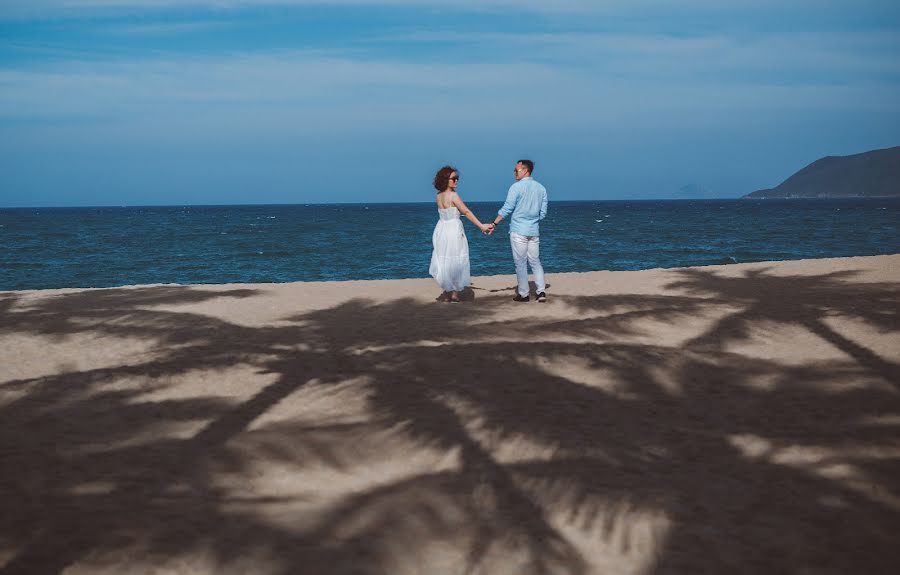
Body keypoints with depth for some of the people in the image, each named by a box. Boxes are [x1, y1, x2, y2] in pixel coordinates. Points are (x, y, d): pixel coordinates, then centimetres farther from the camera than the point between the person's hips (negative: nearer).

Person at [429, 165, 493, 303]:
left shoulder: (439, 196, 5)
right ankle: (455, 293, 8)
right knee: (456, 261, 5)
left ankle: (447, 292, 18)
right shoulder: (453, 195, -15)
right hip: (454, 229, -6)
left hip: (441, 229, 6)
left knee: (444, 260, 15)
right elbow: (467, 212, -14)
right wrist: (481, 226, -11)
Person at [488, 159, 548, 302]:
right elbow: (543, 213, 9)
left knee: (520, 263, 2)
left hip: (518, 231, -5)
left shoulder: (516, 187, -9)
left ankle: (524, 294, 4)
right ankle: (541, 291, -2)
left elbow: (507, 209, -10)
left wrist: (494, 224, -4)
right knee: (535, 261, 10)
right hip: (534, 231, 5)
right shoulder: (541, 188, 7)